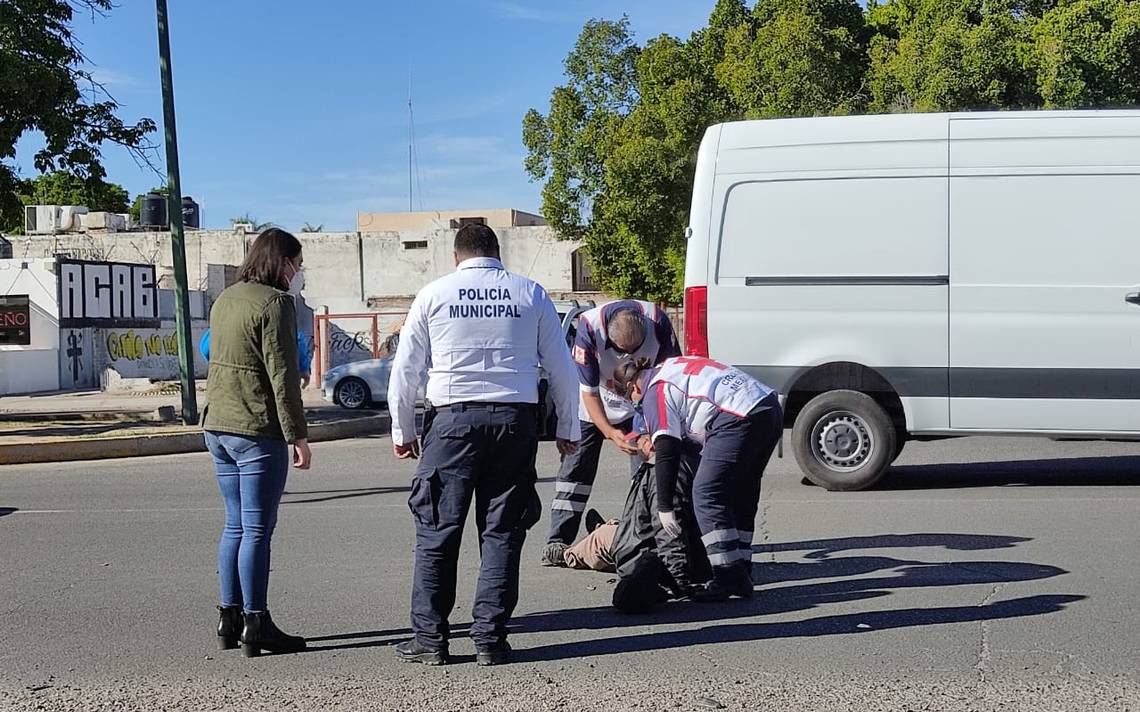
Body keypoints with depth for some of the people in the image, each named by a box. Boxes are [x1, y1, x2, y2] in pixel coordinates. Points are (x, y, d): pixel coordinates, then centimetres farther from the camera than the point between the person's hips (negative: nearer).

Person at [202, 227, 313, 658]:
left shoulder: (225, 300, 15)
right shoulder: (275, 303, -12)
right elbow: (281, 375, -16)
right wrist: (298, 436, -13)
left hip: (217, 426, 9)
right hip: (258, 430, -9)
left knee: (235, 525, 15)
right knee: (257, 530, -2)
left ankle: (229, 619, 20)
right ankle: (255, 626, 3)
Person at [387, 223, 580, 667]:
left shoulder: (434, 294, 7)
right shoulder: (531, 294, 9)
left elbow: (405, 369, 6)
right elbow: (561, 367, 9)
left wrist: (402, 431, 15)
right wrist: (568, 429, 17)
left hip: (453, 418, -1)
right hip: (515, 418, 1)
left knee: (437, 531, 6)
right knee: (502, 532, 6)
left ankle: (430, 638, 8)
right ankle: (490, 639, 6)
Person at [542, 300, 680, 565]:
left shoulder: (658, 321, -29)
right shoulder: (589, 326, -33)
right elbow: (589, 391, -24)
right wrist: (610, 433, -33)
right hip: (594, 406, -1)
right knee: (576, 467, -5)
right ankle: (558, 541, -2)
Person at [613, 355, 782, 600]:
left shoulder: (655, 394, 2)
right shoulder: (670, 366, 27)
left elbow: (667, 454, -3)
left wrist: (664, 507, 2)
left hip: (740, 419, -10)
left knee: (706, 494, -5)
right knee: (741, 496, 15)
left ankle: (729, 578, -9)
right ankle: (742, 576, 17)